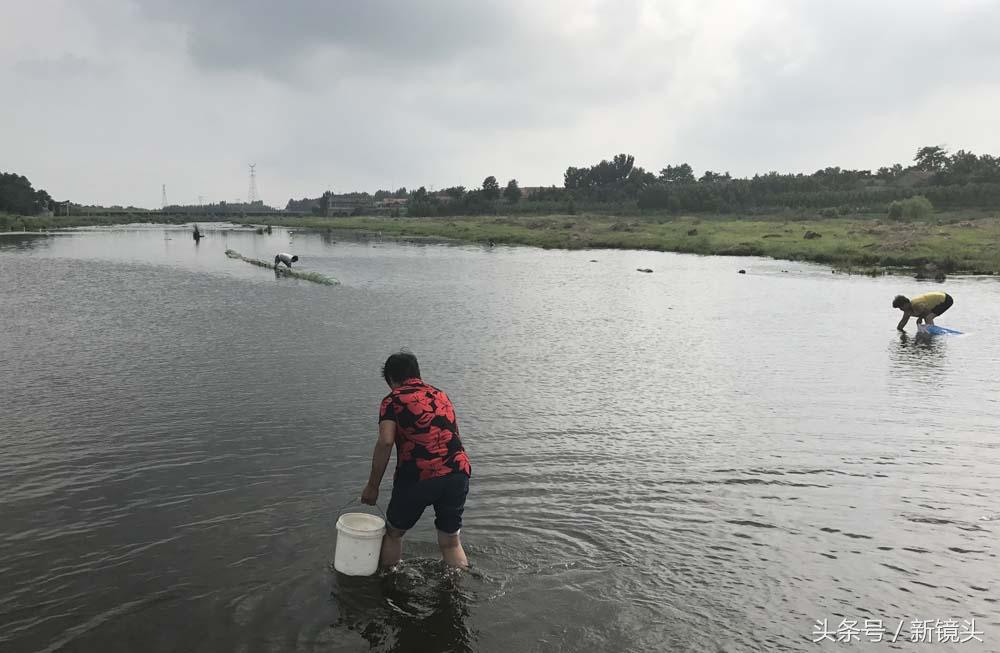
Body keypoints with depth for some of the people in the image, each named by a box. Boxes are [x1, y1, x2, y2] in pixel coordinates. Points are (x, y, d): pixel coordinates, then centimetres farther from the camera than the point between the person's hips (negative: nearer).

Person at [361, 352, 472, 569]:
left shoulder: (393, 399, 4)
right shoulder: (441, 396, 21)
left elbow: (385, 442, -10)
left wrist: (372, 486, -3)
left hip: (419, 476, -4)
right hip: (458, 473, 5)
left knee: (393, 532, 20)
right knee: (451, 541, 19)